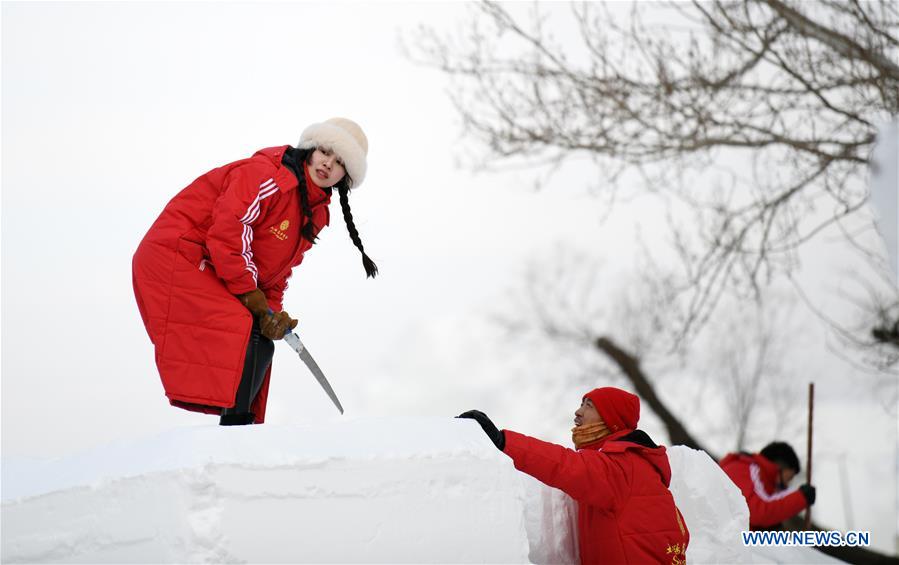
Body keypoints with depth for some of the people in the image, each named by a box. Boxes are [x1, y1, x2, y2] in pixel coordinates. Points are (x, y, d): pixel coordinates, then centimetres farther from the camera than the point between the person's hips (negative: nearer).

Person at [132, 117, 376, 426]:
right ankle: (235, 422, -26)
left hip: (208, 273, 10)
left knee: (259, 348, 8)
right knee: (240, 331, -25)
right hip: (176, 254, -10)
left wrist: (270, 312, -6)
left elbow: (278, 271, 14)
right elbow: (228, 227, -27)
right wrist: (249, 293, -21)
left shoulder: (316, 213, 12)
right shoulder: (270, 174, -18)